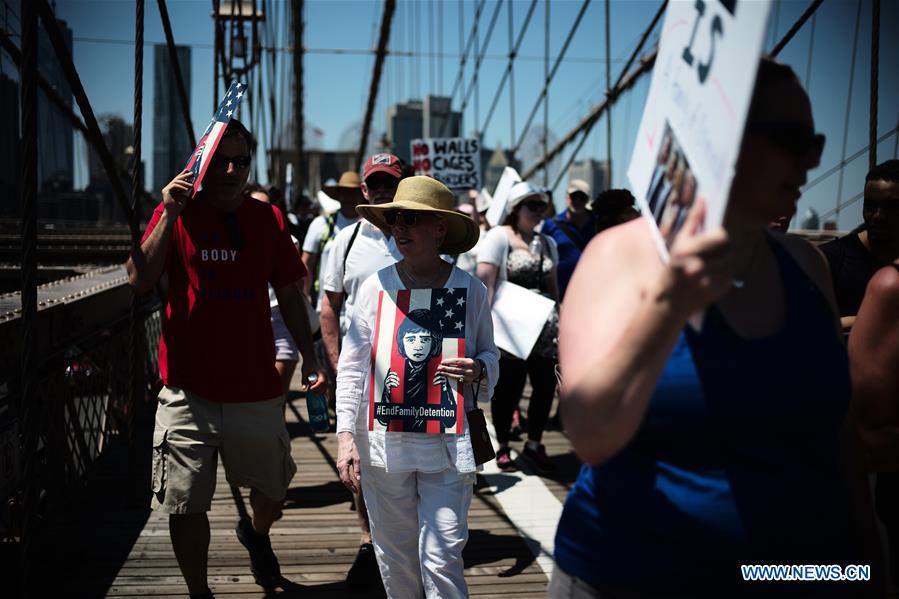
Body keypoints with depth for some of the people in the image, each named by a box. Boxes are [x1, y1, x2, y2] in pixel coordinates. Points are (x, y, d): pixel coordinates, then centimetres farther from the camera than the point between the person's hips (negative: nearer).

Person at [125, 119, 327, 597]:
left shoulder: (269, 219, 6)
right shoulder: (176, 213, -1)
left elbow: (289, 294, 11)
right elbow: (139, 281, -12)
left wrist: (310, 359, 6)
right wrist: (169, 214, -18)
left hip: (256, 386, 3)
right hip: (189, 390, -2)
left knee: (274, 486, 17)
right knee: (186, 504, 2)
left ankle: (256, 533, 50)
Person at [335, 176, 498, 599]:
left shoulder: (470, 290, 0)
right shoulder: (376, 287, 0)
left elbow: (489, 355, 13)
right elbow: (352, 367, 2)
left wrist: (479, 369, -12)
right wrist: (346, 436, -5)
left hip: (447, 444, -1)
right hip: (383, 441, 1)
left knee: (442, 557, -3)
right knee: (395, 555, 11)